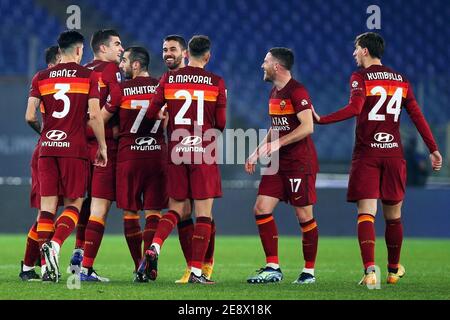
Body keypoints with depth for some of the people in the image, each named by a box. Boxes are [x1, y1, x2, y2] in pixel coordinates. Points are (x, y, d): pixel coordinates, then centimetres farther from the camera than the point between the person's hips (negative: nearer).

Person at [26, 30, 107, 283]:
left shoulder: (41, 78, 7)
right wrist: (102, 146, 1)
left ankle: (48, 267, -2)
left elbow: (30, 116, 2)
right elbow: (95, 115, -8)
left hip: (47, 148, 3)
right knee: (74, 203, 6)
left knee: (47, 206, 4)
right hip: (75, 148, -3)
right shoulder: (88, 76, 0)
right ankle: (55, 244, -20)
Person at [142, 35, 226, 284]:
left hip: (176, 151, 3)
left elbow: (151, 113, 3)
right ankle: (196, 271, -2)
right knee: (203, 213, 2)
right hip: (203, 151, -3)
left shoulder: (168, 79, 4)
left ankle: (154, 247, -10)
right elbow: (221, 123, 0)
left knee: (175, 208, 15)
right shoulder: (216, 82, -2)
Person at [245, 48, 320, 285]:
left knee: (304, 215, -2)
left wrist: (276, 144, -23)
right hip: (278, 163, 9)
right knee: (261, 209, -1)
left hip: (300, 163, -9)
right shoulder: (274, 93, 15)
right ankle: (273, 268, 2)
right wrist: (257, 154, 18)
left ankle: (309, 271, 8)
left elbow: (307, 127, -22)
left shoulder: (297, 91, -13)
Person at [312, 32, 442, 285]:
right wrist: (433, 149, 12)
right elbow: (418, 116, 9)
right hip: (394, 153, 3)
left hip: (366, 154, -3)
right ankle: (394, 269, 24)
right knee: (393, 215, 13)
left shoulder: (360, 77, -2)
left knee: (366, 214, -8)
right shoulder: (401, 80, 12)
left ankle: (370, 270, -23)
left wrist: (321, 120, -16)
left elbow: (354, 108, -18)